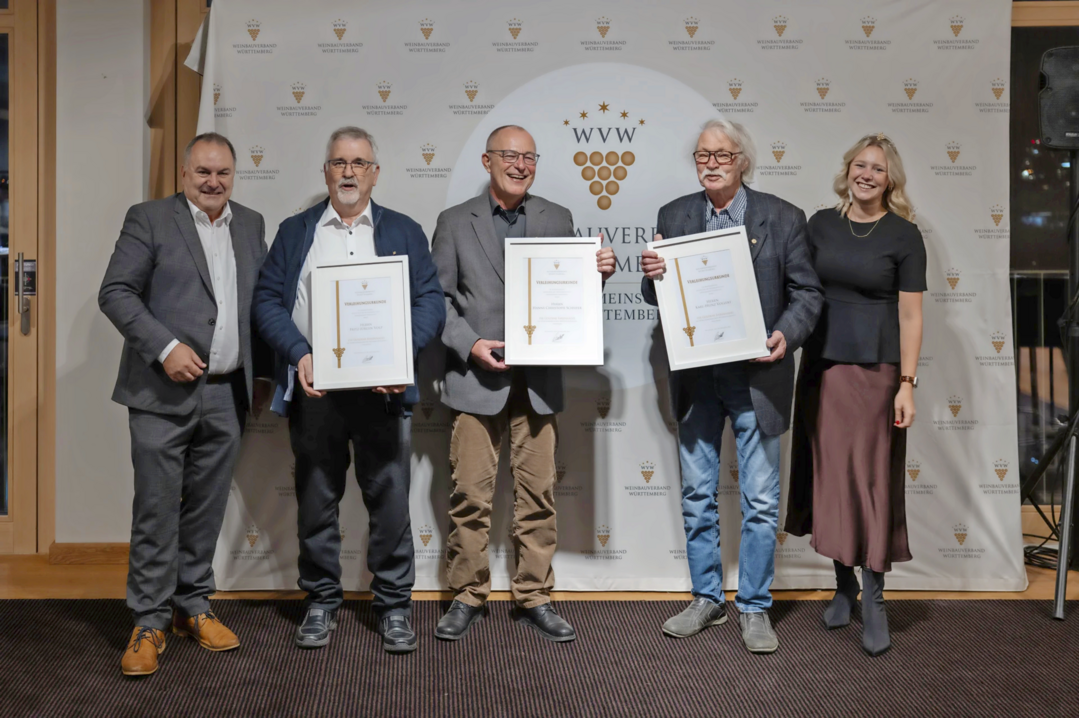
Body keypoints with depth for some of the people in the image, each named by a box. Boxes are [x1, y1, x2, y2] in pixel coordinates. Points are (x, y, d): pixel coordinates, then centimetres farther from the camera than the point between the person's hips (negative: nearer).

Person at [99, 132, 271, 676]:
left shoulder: (251, 225, 13)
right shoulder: (149, 219, 0)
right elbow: (115, 293, -6)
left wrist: (262, 372, 13)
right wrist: (165, 347, -16)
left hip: (226, 395, 4)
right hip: (163, 392, -4)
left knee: (207, 508, 12)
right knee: (156, 509, 1)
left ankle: (193, 606, 26)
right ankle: (149, 622, 13)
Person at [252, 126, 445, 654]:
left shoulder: (404, 232, 10)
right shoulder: (295, 231, 12)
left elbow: (431, 303, 2)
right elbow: (267, 299, 4)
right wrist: (299, 355, -12)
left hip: (382, 388, -1)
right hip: (313, 387, 1)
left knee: (390, 500, 3)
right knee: (316, 500, 9)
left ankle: (394, 605, 17)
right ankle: (321, 601, 25)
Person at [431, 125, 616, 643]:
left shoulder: (558, 220, 11)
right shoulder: (455, 222, 6)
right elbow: (438, 297, 3)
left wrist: (599, 272, -10)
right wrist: (470, 345, -11)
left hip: (539, 380, 2)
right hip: (476, 377, -2)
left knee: (537, 494, 7)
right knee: (471, 494, 2)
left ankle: (534, 599, 19)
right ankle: (468, 597, 18)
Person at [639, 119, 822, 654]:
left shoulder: (782, 218, -1)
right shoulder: (673, 216, 6)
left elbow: (807, 292, -1)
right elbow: (658, 297, 9)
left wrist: (787, 334, -19)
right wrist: (651, 276, -14)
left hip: (756, 375, -2)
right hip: (696, 376, 3)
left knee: (760, 502, 5)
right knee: (697, 498, 12)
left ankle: (754, 608, 20)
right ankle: (707, 599, 28)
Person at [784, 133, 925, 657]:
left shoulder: (904, 235, -2)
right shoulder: (821, 224, 7)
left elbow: (910, 315, -4)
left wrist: (907, 383, -8)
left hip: (875, 369, -3)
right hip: (821, 363, 3)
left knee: (871, 478, -1)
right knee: (829, 474, 8)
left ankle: (874, 598, 11)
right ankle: (843, 583, 23)